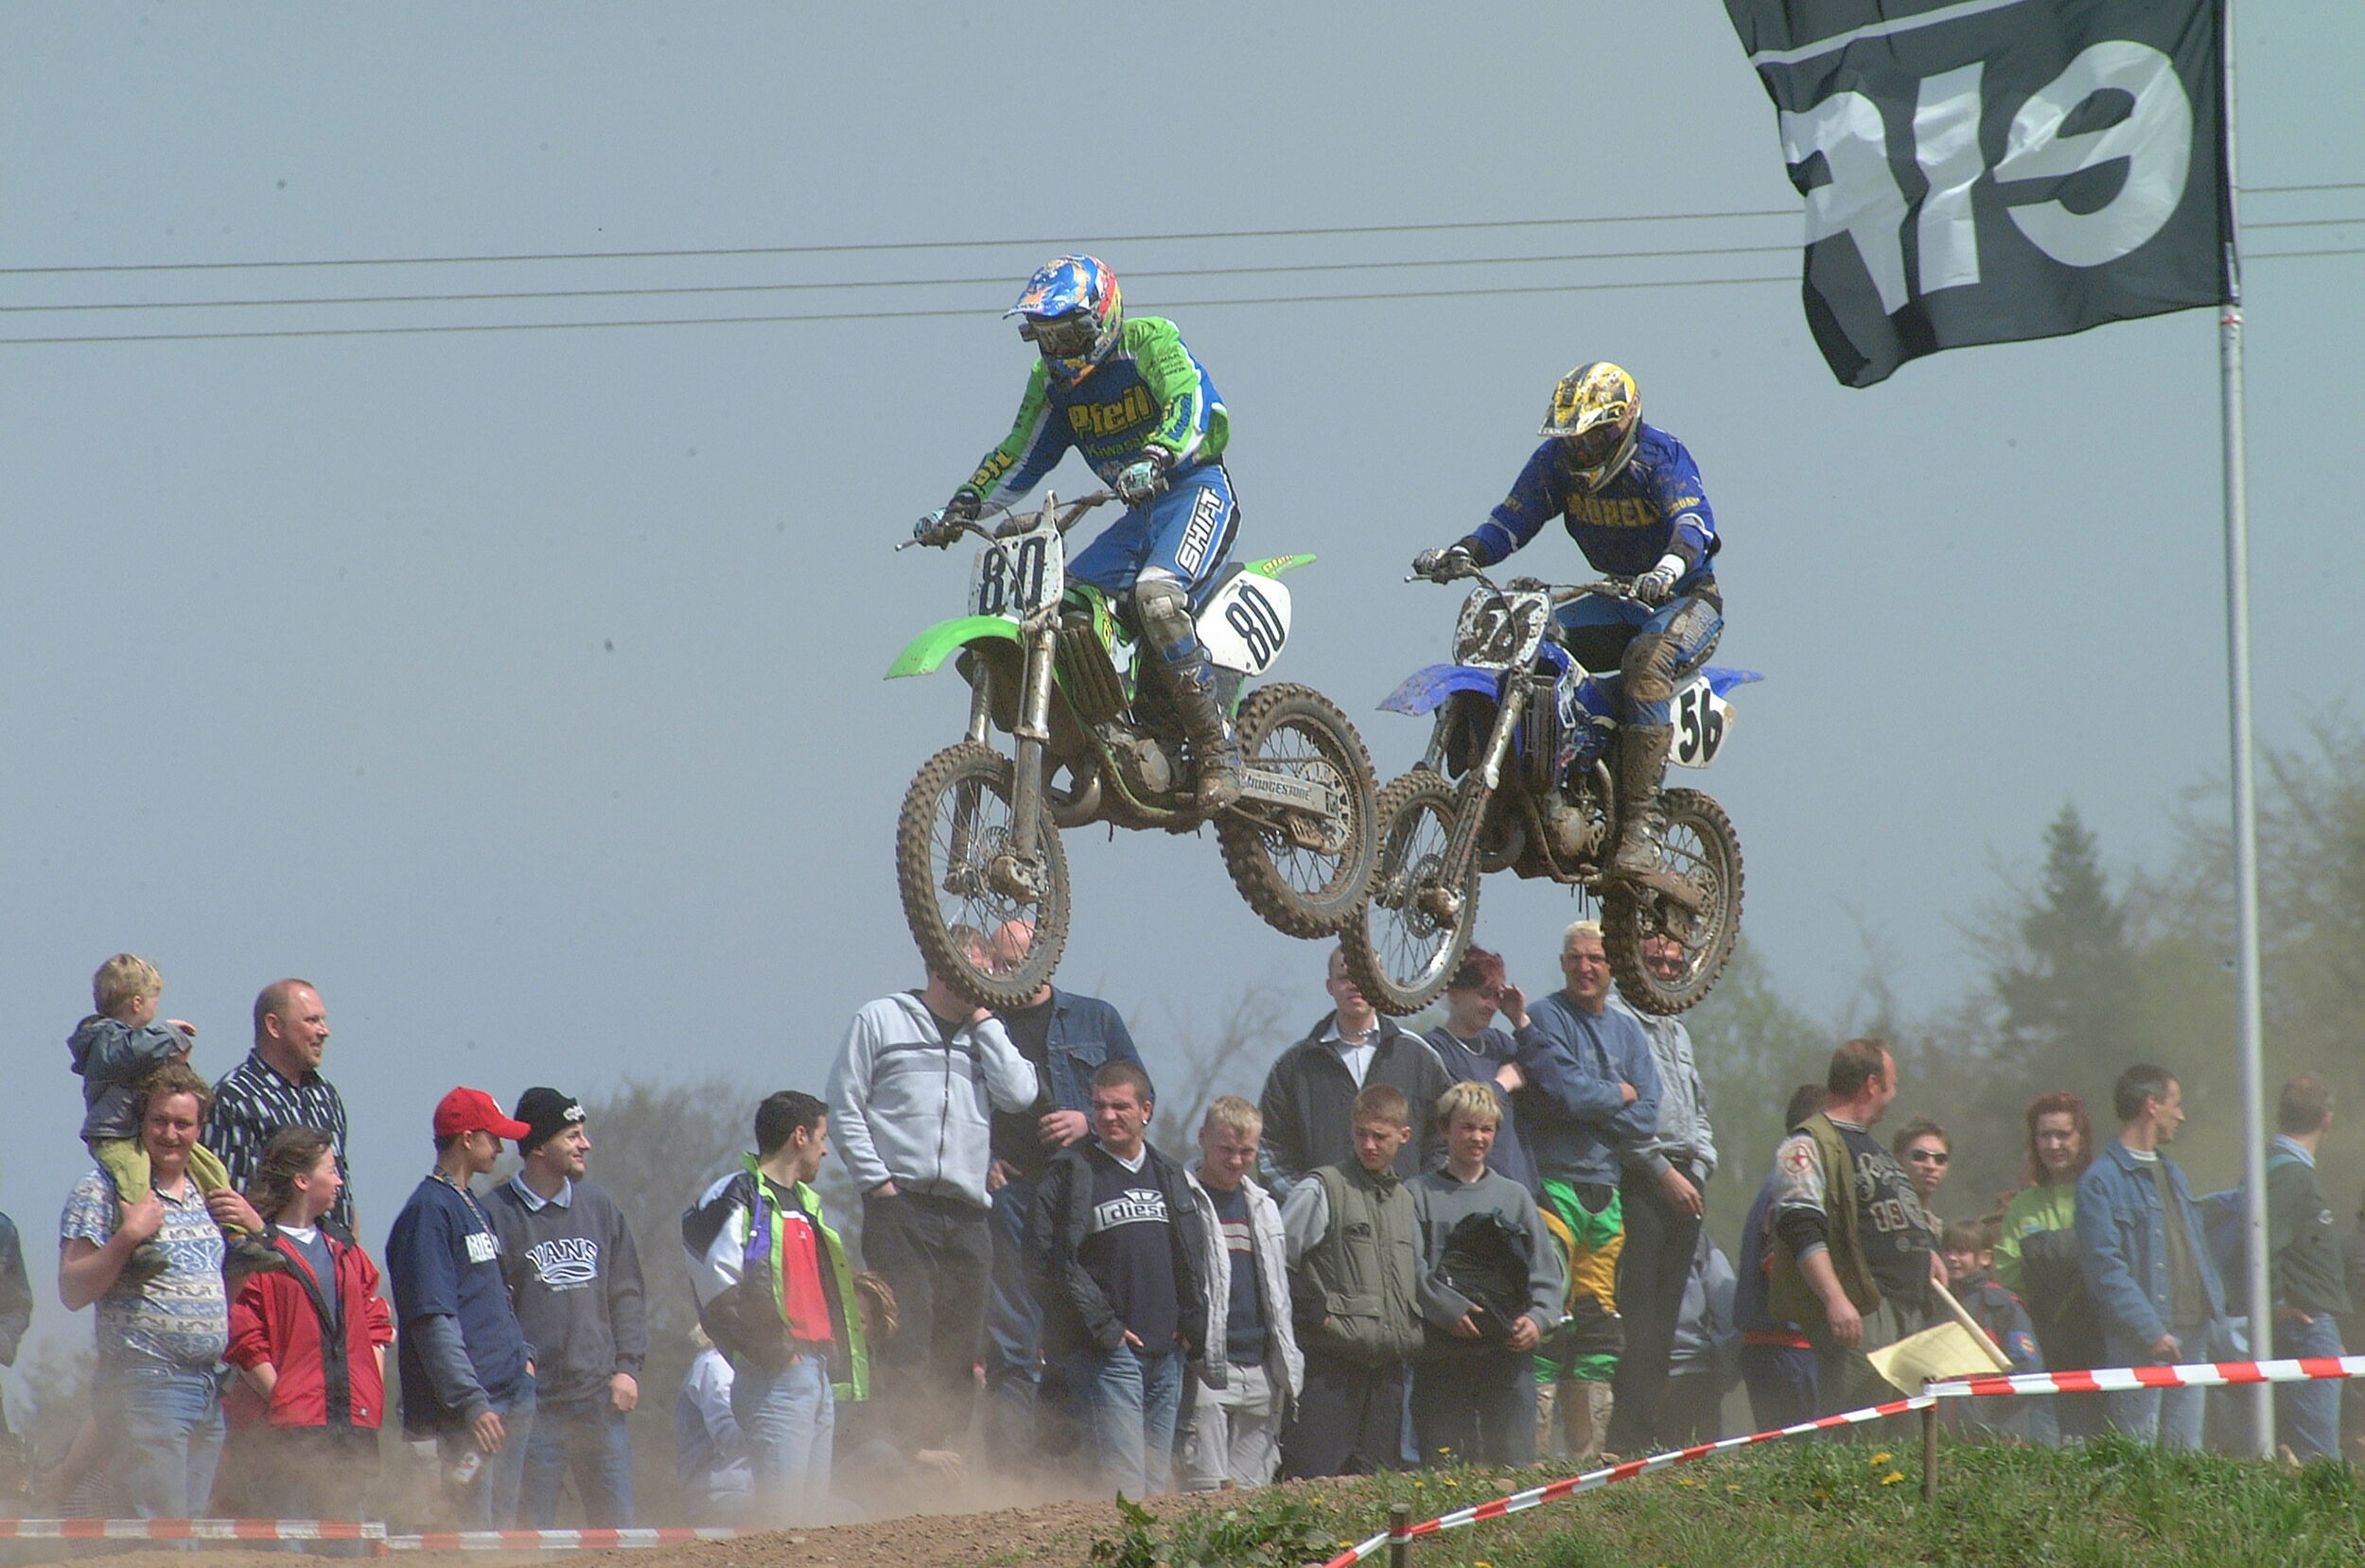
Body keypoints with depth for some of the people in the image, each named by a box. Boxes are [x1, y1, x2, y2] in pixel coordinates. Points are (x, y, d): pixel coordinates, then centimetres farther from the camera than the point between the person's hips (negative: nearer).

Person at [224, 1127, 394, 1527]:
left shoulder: (344, 1250, 20)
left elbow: (375, 1323, 20)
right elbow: (244, 1344, -8)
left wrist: (370, 1395, 8)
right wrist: (281, 1400, -13)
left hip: (354, 1424, 7)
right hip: (287, 1431, -7)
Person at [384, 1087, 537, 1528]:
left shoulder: (475, 1208, 19)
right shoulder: (429, 1211, -11)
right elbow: (434, 1321, -18)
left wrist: (522, 1355, 13)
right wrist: (471, 1403, -22)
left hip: (513, 1398, 10)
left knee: (503, 1526, 9)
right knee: (475, 1530, -12)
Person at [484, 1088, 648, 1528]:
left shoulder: (598, 1206, 12)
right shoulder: (495, 1214, -4)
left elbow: (626, 1294, 15)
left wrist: (627, 1367, 5)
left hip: (601, 1396, 5)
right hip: (535, 1402, -5)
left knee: (616, 1525, 4)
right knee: (532, 1530, -3)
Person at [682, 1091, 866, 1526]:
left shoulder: (806, 1201, 21)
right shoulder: (738, 1199, -8)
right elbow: (719, 1292, -16)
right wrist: (771, 1351, -16)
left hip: (820, 1372, 9)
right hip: (775, 1376, -9)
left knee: (815, 1506, 8)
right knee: (781, 1509, -13)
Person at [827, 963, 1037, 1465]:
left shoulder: (987, 1037, 20)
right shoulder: (882, 1020, 9)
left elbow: (1018, 1094, 2)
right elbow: (845, 1108, 5)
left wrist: (983, 1020, 6)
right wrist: (877, 1179, -5)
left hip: (967, 1215, 4)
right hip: (899, 1204, -4)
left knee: (958, 1354, 0)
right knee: (906, 1346, -12)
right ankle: (911, 1455, -17)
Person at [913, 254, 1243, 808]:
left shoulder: (1150, 340, -10)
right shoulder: (1052, 380, 12)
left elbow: (1188, 404, -26)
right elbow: (1021, 454, 15)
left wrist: (1154, 459, -45)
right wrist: (961, 506, 1)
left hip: (1194, 487, -8)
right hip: (1138, 513, 8)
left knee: (1156, 595, -32)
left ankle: (1217, 749, -28)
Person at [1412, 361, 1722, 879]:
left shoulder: (1662, 457, -18)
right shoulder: (1557, 461, -1)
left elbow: (1691, 525, -33)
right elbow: (1511, 521, -3)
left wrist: (1667, 569, -55)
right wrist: (1459, 555, -24)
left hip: (1686, 599, -6)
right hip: (1618, 600, 6)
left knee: (1646, 661, -37)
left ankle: (1640, 823, -39)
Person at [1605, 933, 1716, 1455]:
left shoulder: (1677, 1031, 24)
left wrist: (1699, 1172, 10)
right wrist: (1664, 1171, -12)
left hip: (1683, 1184, 8)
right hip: (1638, 1180, -8)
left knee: (1664, 1315, 6)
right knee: (1637, 1314, -13)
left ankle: (1651, 1429, 6)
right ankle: (1630, 1434, -16)